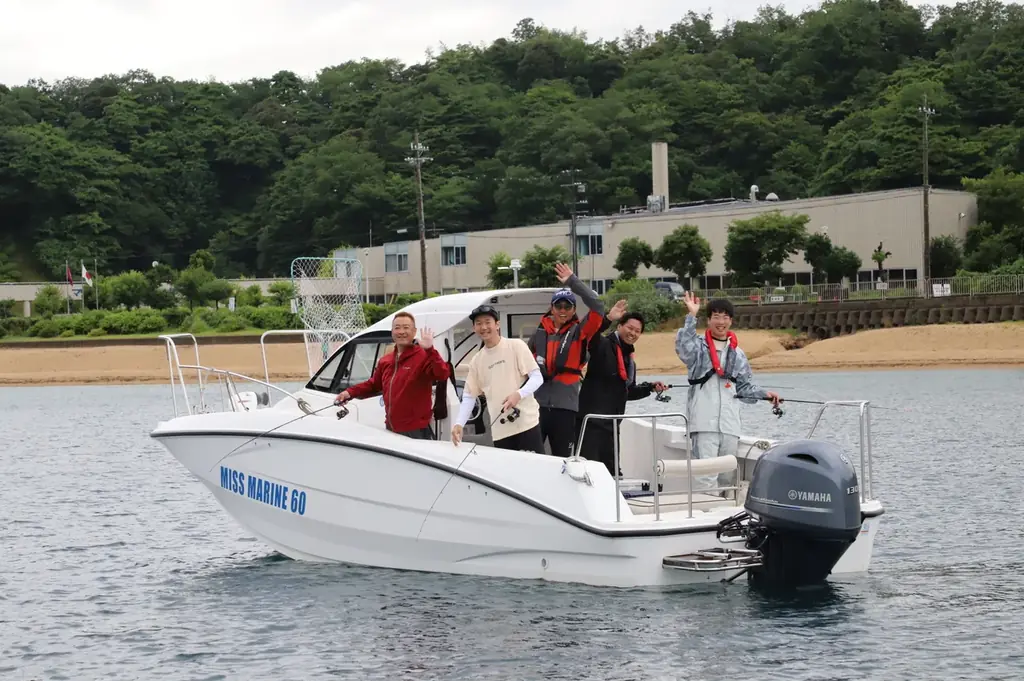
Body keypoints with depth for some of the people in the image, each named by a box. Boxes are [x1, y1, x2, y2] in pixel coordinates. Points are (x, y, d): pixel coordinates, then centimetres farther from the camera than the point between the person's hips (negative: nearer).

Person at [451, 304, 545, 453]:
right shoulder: (476, 361, 13)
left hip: (527, 422, -4)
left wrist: (519, 394, -22)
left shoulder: (516, 346, 0)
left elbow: (537, 377, -3)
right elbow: (469, 396, 14)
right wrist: (459, 423, -1)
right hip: (499, 430, 4)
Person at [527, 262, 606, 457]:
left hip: (565, 406, -1)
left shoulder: (579, 332, 3)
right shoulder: (540, 333, 9)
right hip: (537, 403, 1)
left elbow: (597, 306, -11)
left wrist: (573, 282, -10)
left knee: (562, 458, 8)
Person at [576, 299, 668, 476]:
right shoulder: (603, 345, -5)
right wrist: (608, 319, -42)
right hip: (591, 420, -9)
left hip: (611, 422, 9)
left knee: (611, 470, 12)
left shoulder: (629, 359, 21)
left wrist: (651, 388, 15)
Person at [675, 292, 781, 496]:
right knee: (704, 476, -14)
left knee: (728, 477, 10)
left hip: (730, 425, 5)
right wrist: (692, 316, -27)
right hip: (704, 424, -5)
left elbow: (745, 386, 21)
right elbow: (684, 346, -19)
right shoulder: (699, 347, 4)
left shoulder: (738, 354, 18)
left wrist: (764, 394, 5)